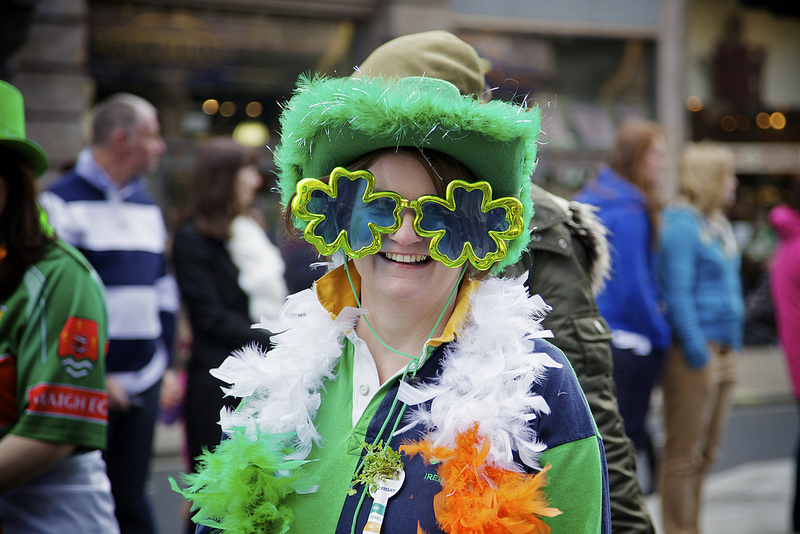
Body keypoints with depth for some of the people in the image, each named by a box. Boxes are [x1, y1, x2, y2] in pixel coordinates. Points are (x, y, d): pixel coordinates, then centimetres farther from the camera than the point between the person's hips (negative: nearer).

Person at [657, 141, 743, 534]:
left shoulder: (718, 224, 15)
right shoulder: (681, 225, -13)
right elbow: (677, 296, -17)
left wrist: (732, 348, 17)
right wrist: (698, 354, -18)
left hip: (722, 349, 9)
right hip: (693, 352, -9)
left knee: (706, 452, 15)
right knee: (684, 453, -2)